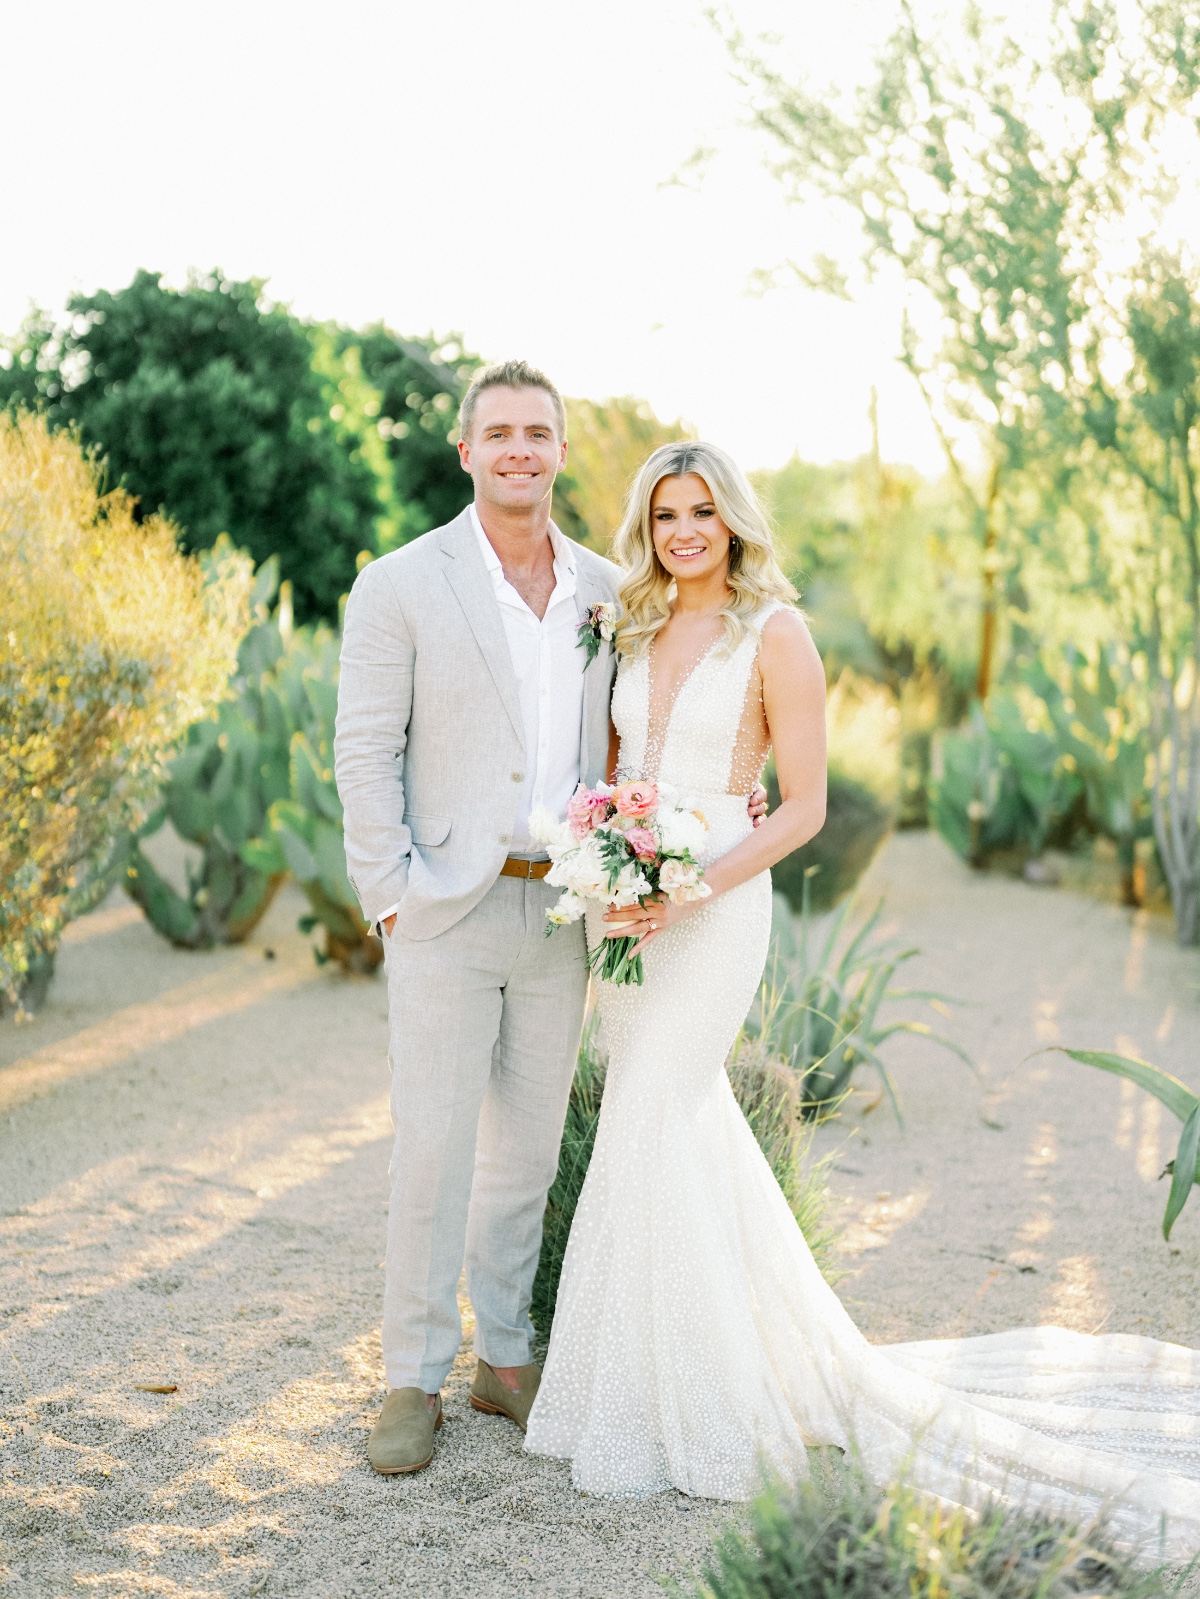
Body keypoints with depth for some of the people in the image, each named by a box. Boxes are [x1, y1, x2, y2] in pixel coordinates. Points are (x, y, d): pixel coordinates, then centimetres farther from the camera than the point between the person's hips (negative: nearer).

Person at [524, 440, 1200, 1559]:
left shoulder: (774, 635, -9)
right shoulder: (636, 632, 10)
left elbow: (804, 805, -10)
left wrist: (692, 892, -20)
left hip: (712, 909, -7)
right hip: (622, 905, 7)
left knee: (648, 1136, -7)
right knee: (693, 1121, 13)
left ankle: (677, 1410, 8)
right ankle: (791, 1354, 31)